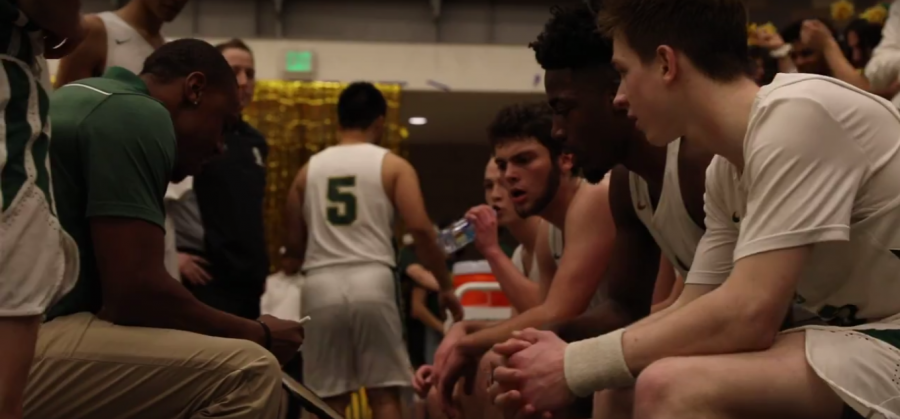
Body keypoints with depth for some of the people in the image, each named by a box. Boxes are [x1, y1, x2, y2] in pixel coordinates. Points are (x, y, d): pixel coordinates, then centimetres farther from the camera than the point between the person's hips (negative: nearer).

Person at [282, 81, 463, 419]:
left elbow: (293, 245, 14)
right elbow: (421, 230, -6)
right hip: (371, 280, -2)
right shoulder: (393, 166, 5)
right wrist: (446, 287, 4)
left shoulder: (309, 169, 13)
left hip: (320, 284, 3)